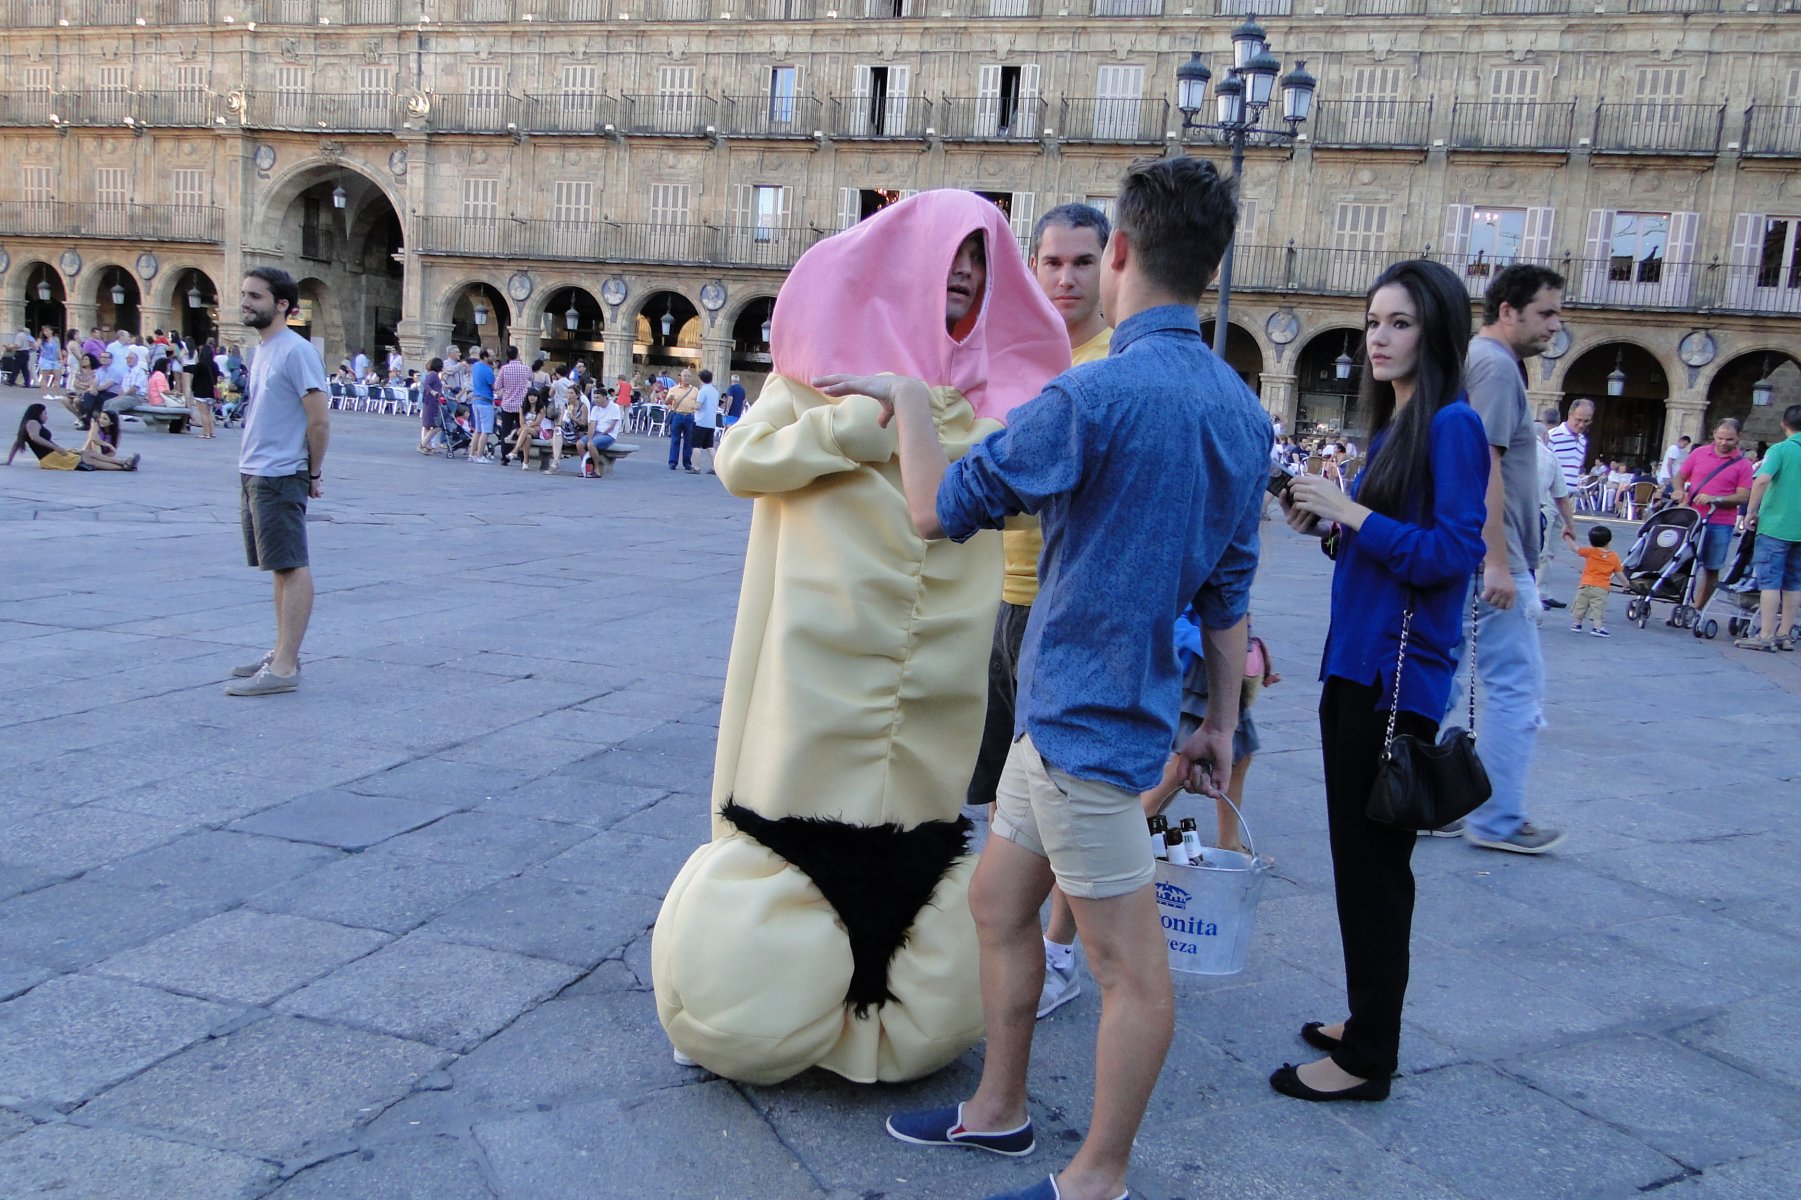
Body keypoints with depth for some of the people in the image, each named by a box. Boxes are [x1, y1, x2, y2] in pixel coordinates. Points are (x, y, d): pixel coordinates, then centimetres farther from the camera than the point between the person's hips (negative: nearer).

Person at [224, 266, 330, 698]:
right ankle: (282, 653, 21)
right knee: (281, 567, 14)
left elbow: (320, 421, -16)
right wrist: (250, 469, 18)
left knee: (292, 567, -7)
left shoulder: (296, 351, -13)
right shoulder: (262, 349, 15)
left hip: (279, 478, -9)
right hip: (253, 475, 9)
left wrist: (312, 474, -7)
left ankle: (284, 669, -7)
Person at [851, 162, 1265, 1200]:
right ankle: (998, 1111, 36)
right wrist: (1221, 724, 19)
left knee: (1132, 965, 3)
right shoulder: (1243, 410, 8)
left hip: (1083, 718, -9)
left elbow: (939, 511, -12)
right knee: (999, 902, 21)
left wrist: (908, 398, 3)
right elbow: (1230, 587, 13)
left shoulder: (1097, 395, -20)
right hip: (1061, 711, 9)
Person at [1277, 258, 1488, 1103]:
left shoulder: (1453, 425, -11)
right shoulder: (1393, 426, 15)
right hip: (1354, 662, 9)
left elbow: (1454, 553, -19)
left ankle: (1367, 1058, 10)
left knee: (1374, 861, -1)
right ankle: (1366, 1018, 30)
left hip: (1401, 676, -9)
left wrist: (1350, 512, -17)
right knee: (1357, 853, 16)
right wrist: (1325, 526, 3)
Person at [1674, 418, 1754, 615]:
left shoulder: (1743, 464, 0)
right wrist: (1679, 491, -7)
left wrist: (1715, 499, -18)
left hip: (1720, 524, -1)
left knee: (1711, 568, 2)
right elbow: (1680, 477, 14)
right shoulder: (1698, 453, 7)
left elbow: (1743, 496, -5)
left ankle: (1696, 609, 9)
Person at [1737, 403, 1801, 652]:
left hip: (1775, 525, -5)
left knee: (1770, 581, -3)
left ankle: (1765, 636, -5)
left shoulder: (1780, 449, -8)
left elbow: (1762, 480, -23)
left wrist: (1751, 512, -13)